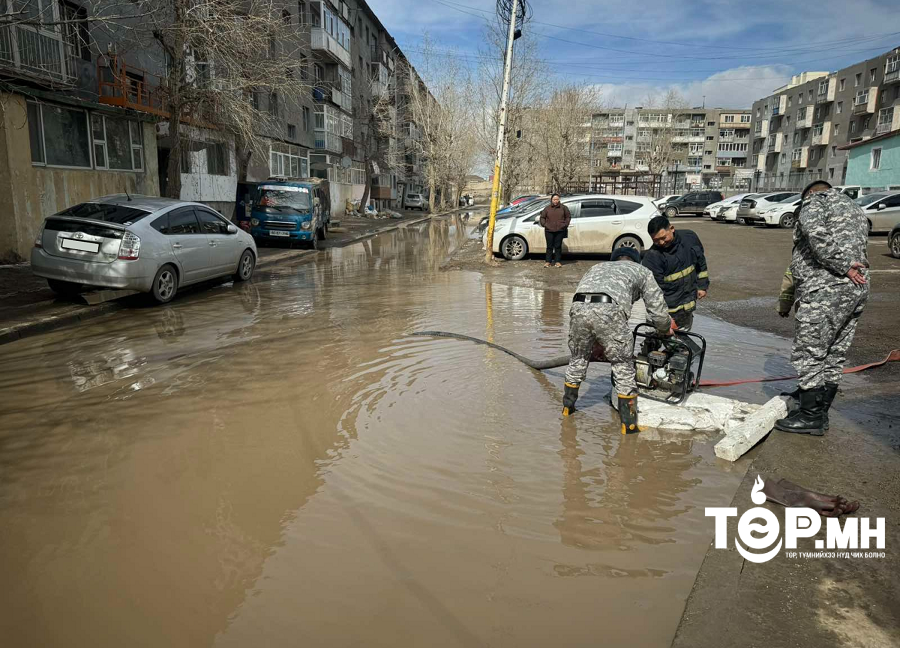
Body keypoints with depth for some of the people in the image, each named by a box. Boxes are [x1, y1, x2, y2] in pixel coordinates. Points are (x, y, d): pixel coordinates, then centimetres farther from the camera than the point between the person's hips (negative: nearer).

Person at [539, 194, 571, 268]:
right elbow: (542, 217, 12)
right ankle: (547, 261, 7)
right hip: (549, 231, 0)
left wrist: (565, 224, 0)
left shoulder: (563, 208, 6)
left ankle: (557, 261, 10)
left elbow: (568, 217, 10)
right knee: (549, 246, 2)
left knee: (558, 246, 3)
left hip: (560, 231, 0)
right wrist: (544, 224, -1)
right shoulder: (547, 208, 6)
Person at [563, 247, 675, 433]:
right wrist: (666, 329, 47)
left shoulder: (597, 267, 40)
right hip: (608, 311, -4)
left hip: (578, 307, 4)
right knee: (623, 365, 11)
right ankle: (629, 422, 15)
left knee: (579, 357, 26)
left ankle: (568, 404, 39)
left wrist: (599, 345, 47)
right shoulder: (642, 271, 30)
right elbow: (657, 310, 25)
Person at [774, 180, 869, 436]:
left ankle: (811, 416, 2)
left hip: (825, 289, -9)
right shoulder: (855, 208, 27)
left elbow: (815, 233, -20)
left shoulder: (814, 200, 2)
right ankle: (820, 411, 22)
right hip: (857, 289, 9)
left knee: (808, 354, -2)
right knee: (835, 355, 13)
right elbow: (858, 248, 21)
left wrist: (842, 266, -16)